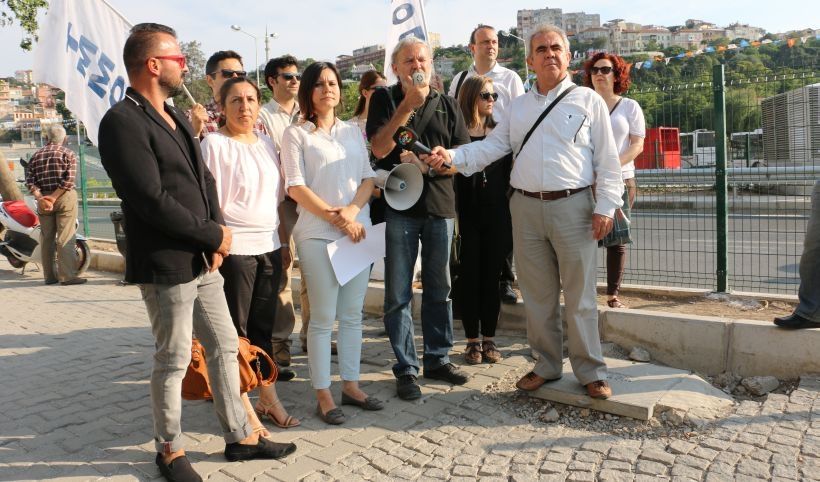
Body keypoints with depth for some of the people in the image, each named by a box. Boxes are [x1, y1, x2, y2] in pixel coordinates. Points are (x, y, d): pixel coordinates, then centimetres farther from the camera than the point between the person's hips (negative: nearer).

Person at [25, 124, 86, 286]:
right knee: (65, 237, -6)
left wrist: (40, 197, -5)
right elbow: (69, 179, -14)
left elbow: (29, 180, 2)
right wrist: (54, 197, -13)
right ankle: (67, 275, -11)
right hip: (64, 198, -4)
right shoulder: (68, 154, -1)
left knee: (46, 237, 10)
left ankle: (49, 276, 14)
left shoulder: (37, 155, 12)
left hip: (43, 199, 4)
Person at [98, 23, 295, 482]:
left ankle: (241, 437, 27)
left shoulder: (177, 117, 13)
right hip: (166, 266, -8)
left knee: (226, 347, 13)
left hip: (204, 259, 9)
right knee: (174, 361, 5)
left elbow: (204, 179, 13)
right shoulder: (122, 122, -16)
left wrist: (217, 234, -3)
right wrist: (214, 236, -13)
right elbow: (153, 201, -22)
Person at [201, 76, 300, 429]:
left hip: (269, 247, 6)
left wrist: (284, 244, 15)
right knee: (236, 330, 2)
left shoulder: (266, 144, 13)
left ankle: (268, 398, 21)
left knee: (263, 326, 12)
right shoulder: (215, 144, -5)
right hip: (234, 249, -6)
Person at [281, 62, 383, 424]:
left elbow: (368, 178, 9)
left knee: (352, 314, 9)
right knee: (323, 317, -1)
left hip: (358, 231, 5)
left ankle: (351, 385, 21)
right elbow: (295, 187, -7)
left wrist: (352, 211, -10)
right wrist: (335, 218, -13)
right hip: (317, 235, -4)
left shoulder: (353, 132, 15)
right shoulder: (296, 135, 2)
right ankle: (323, 395, 9)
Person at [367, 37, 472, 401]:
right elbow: (379, 148, -10)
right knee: (399, 294, 0)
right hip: (398, 205, -3)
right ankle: (406, 368, 11)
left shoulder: (447, 105, 12)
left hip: (440, 205, 3)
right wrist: (407, 105, -15)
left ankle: (437, 359, 24)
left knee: (439, 289, 11)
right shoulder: (384, 99, 4)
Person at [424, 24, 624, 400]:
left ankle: (591, 372, 15)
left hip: (573, 206, -4)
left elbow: (607, 159, 0)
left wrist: (606, 207, -8)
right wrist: (451, 156, -7)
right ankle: (547, 366, 25)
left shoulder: (588, 101, 3)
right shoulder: (518, 107, 15)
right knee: (536, 294, 11)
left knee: (579, 295, 1)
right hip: (526, 207, 4)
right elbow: (492, 146, 8)